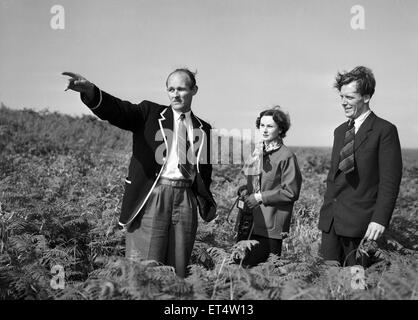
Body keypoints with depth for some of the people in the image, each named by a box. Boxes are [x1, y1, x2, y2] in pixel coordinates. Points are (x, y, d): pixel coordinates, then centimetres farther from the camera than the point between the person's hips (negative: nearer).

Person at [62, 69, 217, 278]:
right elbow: (117, 111, -12)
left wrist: (207, 204, 14)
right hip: (151, 196, -3)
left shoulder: (203, 129, 17)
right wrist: (90, 91, -31)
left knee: (178, 270, 6)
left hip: (185, 198, 3)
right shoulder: (149, 113, 6)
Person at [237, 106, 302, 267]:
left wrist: (261, 197, -12)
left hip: (272, 226, -7)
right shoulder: (257, 152, 12)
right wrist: (244, 190, 3)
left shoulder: (286, 156, -9)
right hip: (252, 221, 7)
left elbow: (291, 192, -11)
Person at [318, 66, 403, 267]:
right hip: (331, 221, 6)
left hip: (361, 224, -6)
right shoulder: (340, 131, 17)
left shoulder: (385, 131, -6)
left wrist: (379, 220, -19)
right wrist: (326, 211, 14)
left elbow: (390, 181, -12)